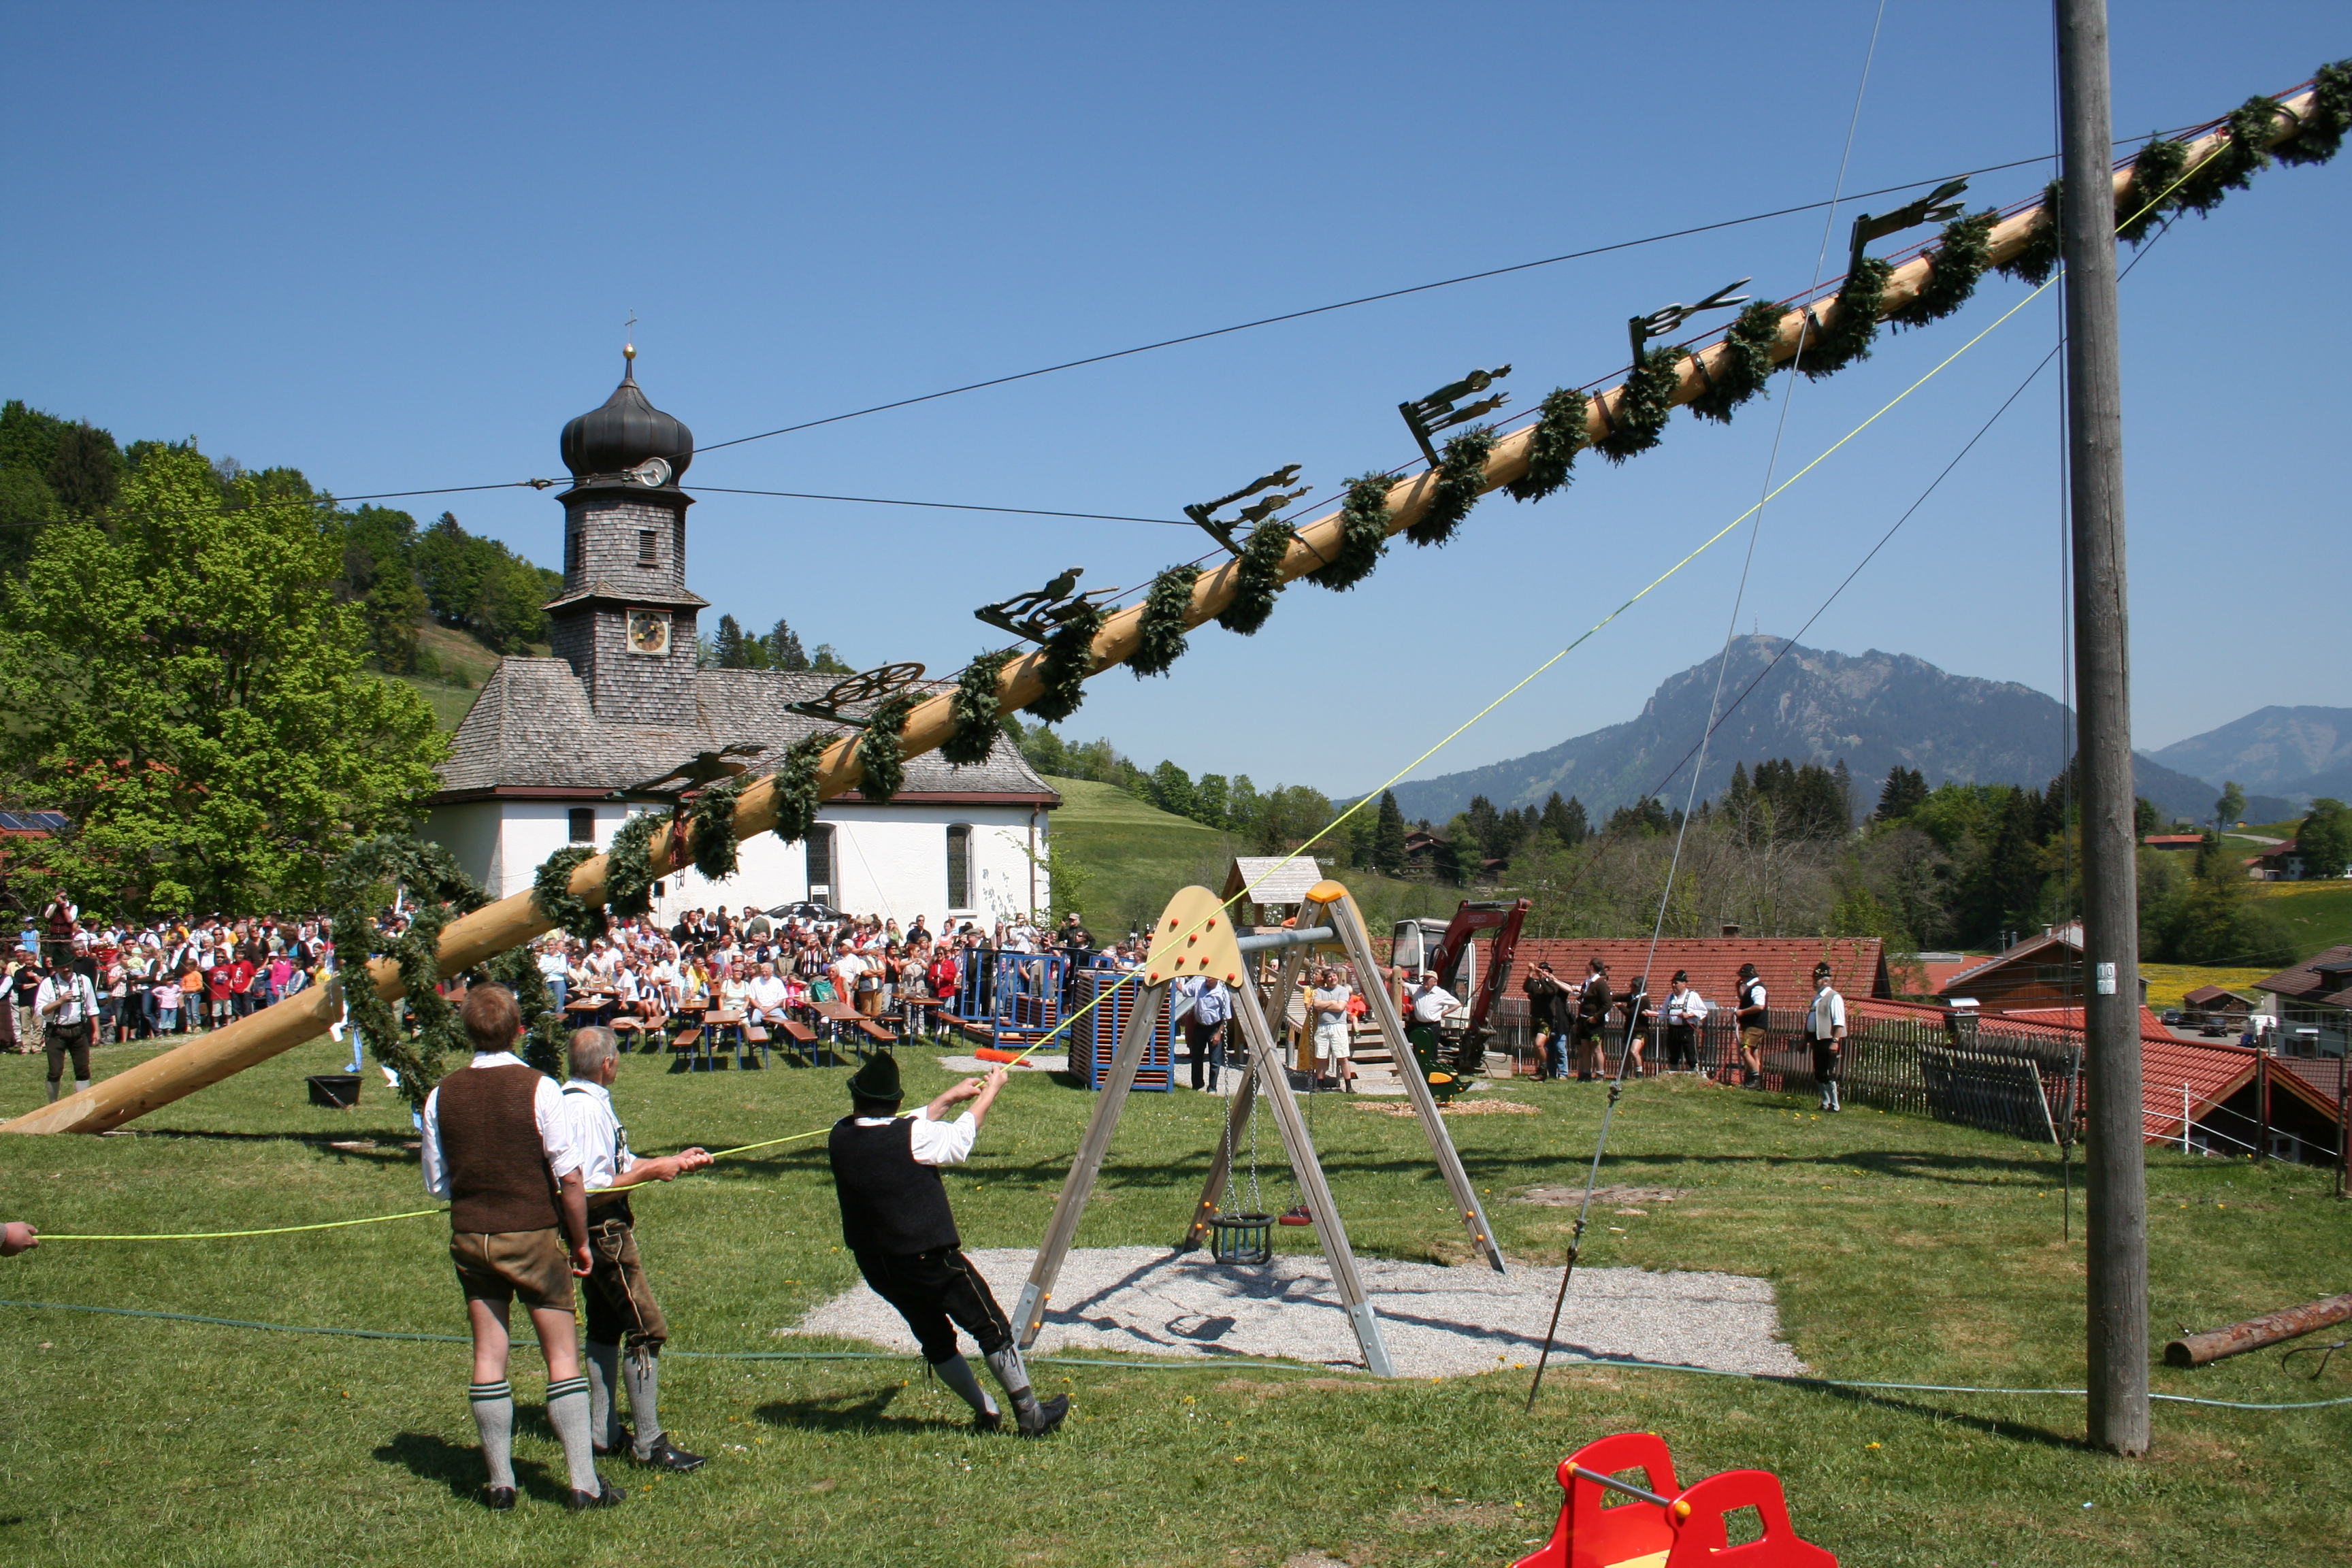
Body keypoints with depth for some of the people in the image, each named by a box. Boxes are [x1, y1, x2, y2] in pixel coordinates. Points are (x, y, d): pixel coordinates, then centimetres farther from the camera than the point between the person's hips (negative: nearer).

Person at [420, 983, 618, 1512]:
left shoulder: (442, 1096, 0)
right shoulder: (538, 1088, -13)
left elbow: (437, 1183, 7)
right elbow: (569, 1177, -13)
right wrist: (580, 1242, -1)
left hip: (470, 1237, 4)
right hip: (533, 1235, -4)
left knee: (488, 1357, 10)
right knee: (562, 1356, 3)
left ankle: (500, 1484, 14)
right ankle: (584, 1484, 4)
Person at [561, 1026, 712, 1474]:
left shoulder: (588, 1100, 10)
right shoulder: (587, 1109, -24)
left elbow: (616, 1166, 17)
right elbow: (591, 1191, -27)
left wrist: (675, 1162, 11)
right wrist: (650, 1172, -18)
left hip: (599, 1232, 11)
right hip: (604, 1231, -11)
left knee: (605, 1327, 18)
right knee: (647, 1328, -8)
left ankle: (603, 1432, 27)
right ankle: (649, 1444, -3)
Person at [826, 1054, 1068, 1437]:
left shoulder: (841, 1137, -3)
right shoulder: (911, 1136, -20)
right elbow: (959, 1140, -1)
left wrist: (950, 1098, 17)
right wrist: (989, 1094, 13)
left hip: (874, 1266, 6)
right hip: (928, 1259, -6)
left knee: (935, 1338, 21)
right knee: (992, 1330, 8)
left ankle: (985, 1412, 29)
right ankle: (1031, 1415, 15)